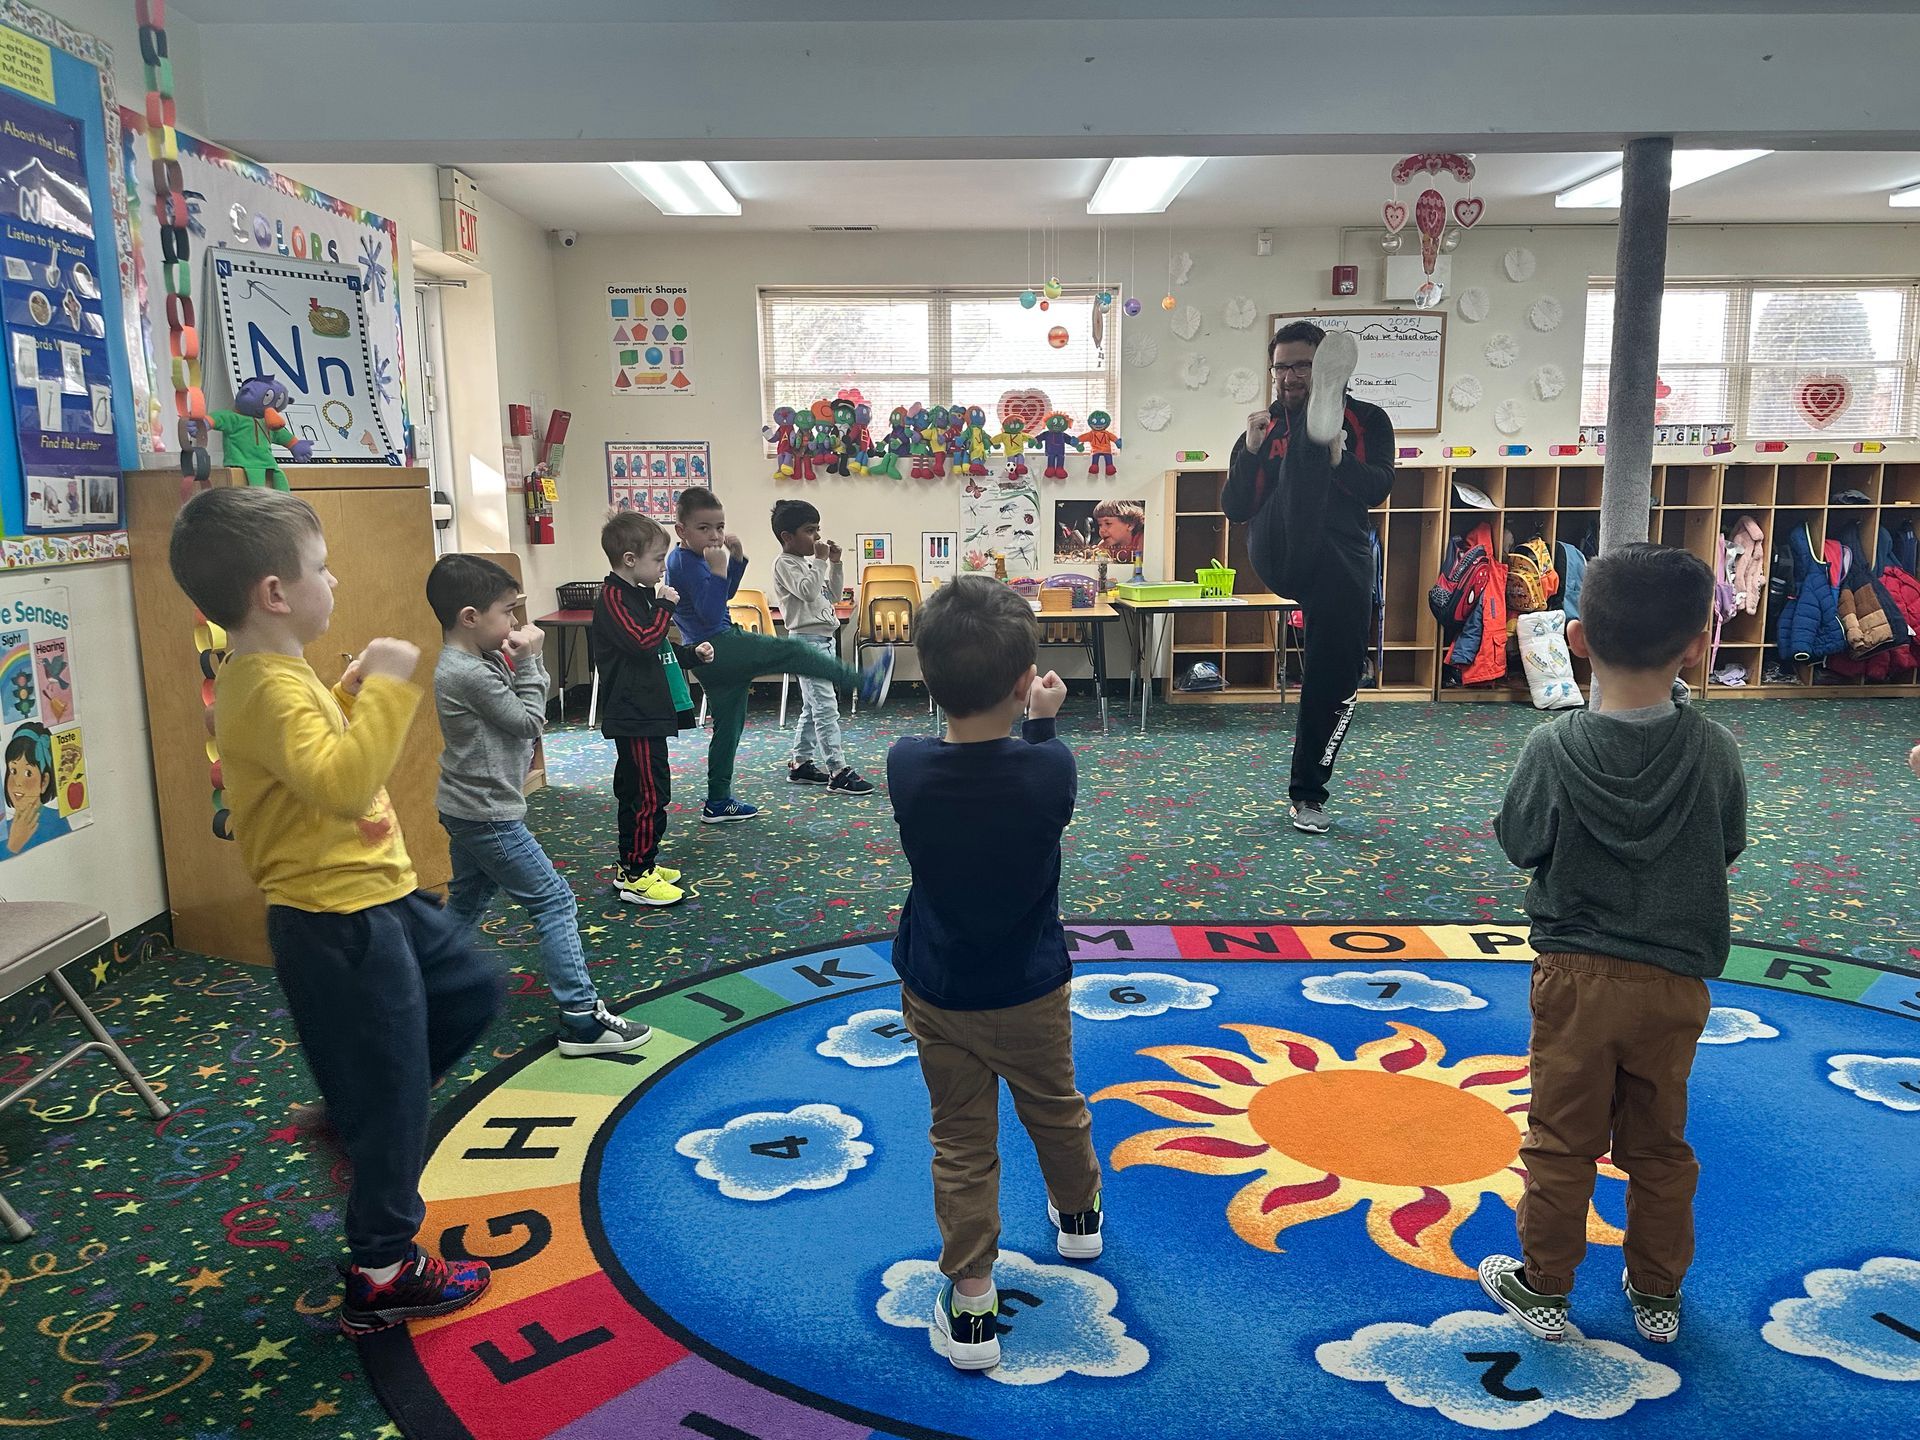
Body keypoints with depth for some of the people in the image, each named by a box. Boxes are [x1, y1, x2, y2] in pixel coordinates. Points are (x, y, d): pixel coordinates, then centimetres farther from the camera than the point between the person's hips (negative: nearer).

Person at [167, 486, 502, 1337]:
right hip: (339, 926, -10)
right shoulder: (268, 690, -25)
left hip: (376, 901, 10)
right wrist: (387, 686, -34)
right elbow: (343, 782, -40)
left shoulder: (277, 675, 8)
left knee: (474, 990, 24)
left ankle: (363, 1109, 34)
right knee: (394, 1102, 4)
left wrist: (355, 689, 12)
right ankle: (383, 1276, 22)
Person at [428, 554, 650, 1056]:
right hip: (488, 814, -10)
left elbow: (524, 713, 10)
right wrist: (528, 661, -8)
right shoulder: (470, 675, -22)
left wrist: (525, 662, -4)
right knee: (554, 902, -5)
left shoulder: (474, 663, 7)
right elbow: (529, 721, -14)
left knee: (465, 902, 22)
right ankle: (581, 1018, -3)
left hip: (467, 809, 10)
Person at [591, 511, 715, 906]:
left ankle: (634, 865, 26)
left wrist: (692, 654, 16)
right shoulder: (613, 598, -15)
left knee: (634, 792, 17)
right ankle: (637, 877, -1)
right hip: (635, 717, -11)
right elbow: (644, 641, -29)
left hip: (645, 713, 11)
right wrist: (664, 606, -18)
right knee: (650, 794, -8)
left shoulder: (637, 594, 16)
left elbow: (658, 649, 27)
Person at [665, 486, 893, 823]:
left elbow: (725, 594, 27)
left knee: (729, 726, 15)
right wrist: (717, 570, -28)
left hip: (709, 657, 11)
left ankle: (718, 802, 21)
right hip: (719, 646, -11)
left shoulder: (684, 558, 15)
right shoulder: (687, 563, -17)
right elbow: (711, 614, -26)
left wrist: (736, 559, 12)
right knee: (790, 652, -13)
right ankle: (863, 682, -11)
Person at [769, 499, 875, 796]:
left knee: (813, 706, 14)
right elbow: (808, 592, -24)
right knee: (826, 708, -13)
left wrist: (834, 564, 9)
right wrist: (820, 560, -17)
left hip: (824, 638, 10)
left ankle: (801, 764, 22)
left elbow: (832, 595, 20)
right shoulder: (785, 563, -9)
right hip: (807, 640, -10)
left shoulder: (808, 562, 18)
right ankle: (838, 772, -15)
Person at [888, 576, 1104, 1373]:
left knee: (961, 1143, 13)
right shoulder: (1050, 768, -23)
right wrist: (1039, 722, 11)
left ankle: (969, 1301, 17)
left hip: (936, 993, 0)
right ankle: (1078, 1215, 51)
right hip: (1029, 990, 0)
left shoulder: (906, 766, -19)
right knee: (1055, 1109, 26)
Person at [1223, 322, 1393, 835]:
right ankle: (1319, 427, -66)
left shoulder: (1366, 420, 12)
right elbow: (1236, 510, 6)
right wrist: (1250, 452, -8)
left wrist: (1341, 460, -22)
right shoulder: (1265, 427, 16)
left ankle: (1307, 793, 16)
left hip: (1344, 560, 1)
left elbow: (1378, 488, -4)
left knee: (1336, 676, 0)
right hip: (1281, 557, -1)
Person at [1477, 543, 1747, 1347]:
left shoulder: (1553, 750, -16)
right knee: (1659, 1147, 19)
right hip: (1675, 983, 2)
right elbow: (1727, 852, 3)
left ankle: (1544, 1289, 26)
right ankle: (1657, 1296, 35)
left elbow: (1519, 845, -4)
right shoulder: (1713, 751, -10)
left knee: (1562, 1143, 12)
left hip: (1576, 974, -2)